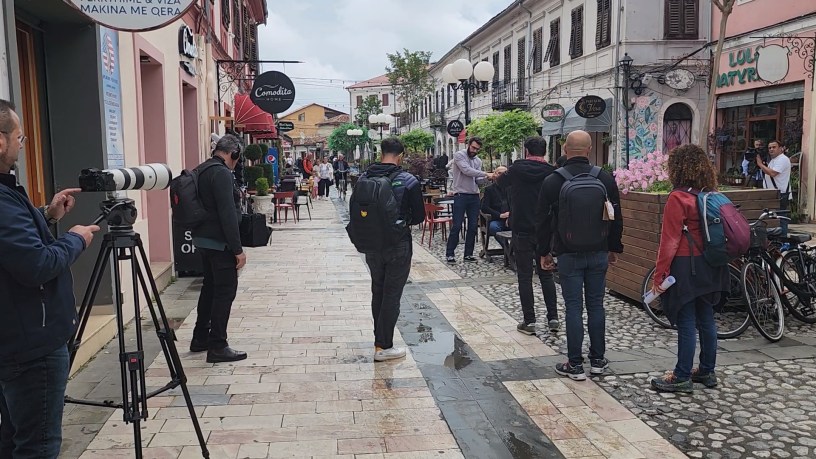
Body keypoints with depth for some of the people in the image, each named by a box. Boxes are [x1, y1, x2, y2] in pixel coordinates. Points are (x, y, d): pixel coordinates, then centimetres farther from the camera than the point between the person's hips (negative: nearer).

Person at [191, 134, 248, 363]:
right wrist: (238, 249, -20)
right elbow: (228, 214, -23)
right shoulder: (221, 173, -18)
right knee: (225, 291, -4)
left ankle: (200, 338, 28)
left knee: (210, 287, 19)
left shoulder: (202, 170, 13)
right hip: (219, 242, -10)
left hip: (203, 239, 10)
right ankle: (217, 347, -1)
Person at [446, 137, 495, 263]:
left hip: (474, 196, 6)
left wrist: (486, 178, -13)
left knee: (473, 227, 6)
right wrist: (485, 174, -21)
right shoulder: (459, 155, -6)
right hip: (460, 195, -6)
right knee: (457, 226, -4)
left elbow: (477, 180, 8)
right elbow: (467, 170, -20)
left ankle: (468, 253, 16)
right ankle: (450, 253, 6)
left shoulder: (478, 161, 13)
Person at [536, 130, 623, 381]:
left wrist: (544, 252, 7)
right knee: (596, 305, 11)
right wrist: (614, 248, 18)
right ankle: (598, 360, 20)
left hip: (569, 255, -2)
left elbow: (544, 221, -4)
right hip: (599, 254, 3)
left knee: (573, 308, 2)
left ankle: (575, 365, 6)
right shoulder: (606, 179, 0)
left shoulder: (552, 181, -8)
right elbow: (616, 219, 7)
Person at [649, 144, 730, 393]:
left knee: (686, 323, -2)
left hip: (686, 268, -8)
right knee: (706, 319, 14)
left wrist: (659, 274, -12)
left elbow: (670, 241, -16)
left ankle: (682, 377, 5)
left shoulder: (678, 198, -14)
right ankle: (707, 371, 25)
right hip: (710, 268, 8)